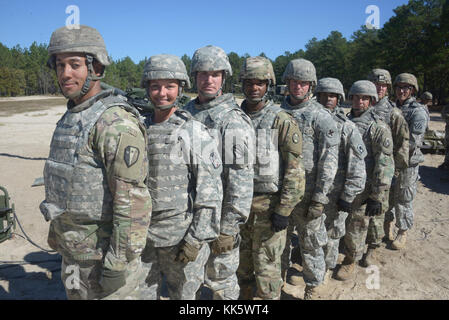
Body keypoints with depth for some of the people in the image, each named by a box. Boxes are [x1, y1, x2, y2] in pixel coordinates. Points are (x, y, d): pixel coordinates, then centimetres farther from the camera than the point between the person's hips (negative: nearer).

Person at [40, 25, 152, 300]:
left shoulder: (116, 123, -24)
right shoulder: (71, 118, 7)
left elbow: (134, 202, -26)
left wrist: (118, 265, -23)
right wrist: (57, 228, 21)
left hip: (104, 254, -9)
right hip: (72, 251, 9)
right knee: (76, 295, 25)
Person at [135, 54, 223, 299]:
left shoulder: (195, 133, -10)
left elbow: (210, 192, -12)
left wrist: (197, 239, -14)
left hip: (180, 236, -4)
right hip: (139, 234, 4)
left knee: (183, 294, 14)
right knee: (140, 293, 17)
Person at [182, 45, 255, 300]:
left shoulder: (234, 120, -13)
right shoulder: (186, 112, 8)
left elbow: (242, 178, -16)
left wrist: (229, 227, -17)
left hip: (219, 214, -6)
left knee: (220, 279, 9)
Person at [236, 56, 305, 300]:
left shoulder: (283, 122, -9)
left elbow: (294, 169, -11)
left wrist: (284, 210, -15)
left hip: (267, 204, -5)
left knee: (266, 264, 4)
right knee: (241, 261, 19)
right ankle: (244, 295, 40)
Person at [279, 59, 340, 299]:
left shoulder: (321, 117, -8)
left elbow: (329, 160, -11)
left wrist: (319, 198, -14)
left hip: (307, 193, -4)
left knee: (311, 243, 9)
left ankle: (312, 288, 30)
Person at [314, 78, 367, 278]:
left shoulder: (347, 128, -8)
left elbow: (357, 165, -9)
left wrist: (348, 196, -12)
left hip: (334, 191, -3)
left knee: (331, 232, 11)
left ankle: (327, 267, 32)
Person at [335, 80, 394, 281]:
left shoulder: (379, 128, -11)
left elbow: (385, 165, -14)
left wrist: (377, 197, -17)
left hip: (365, 188, -5)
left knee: (356, 226, 4)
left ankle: (351, 261, 24)